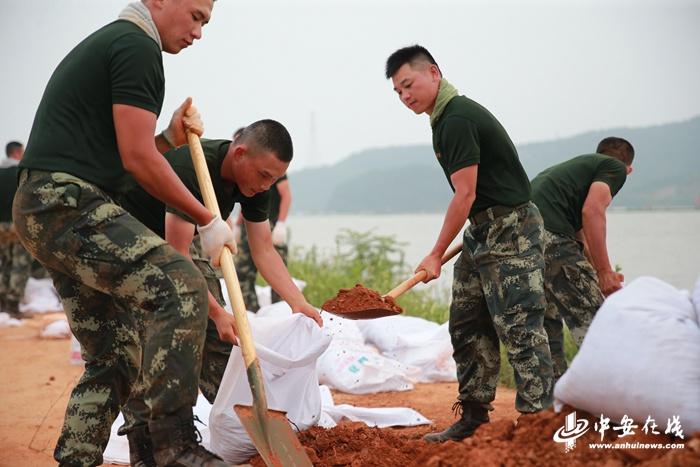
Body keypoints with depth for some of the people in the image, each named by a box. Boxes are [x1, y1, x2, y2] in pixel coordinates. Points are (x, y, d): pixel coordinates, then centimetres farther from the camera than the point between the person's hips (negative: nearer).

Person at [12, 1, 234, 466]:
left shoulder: (107, 44, 27)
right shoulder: (138, 45, -6)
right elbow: (137, 159, -12)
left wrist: (169, 139, 12)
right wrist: (207, 220, -5)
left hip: (43, 211, 11)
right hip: (69, 205, -11)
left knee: (115, 358, 10)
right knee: (181, 287, -22)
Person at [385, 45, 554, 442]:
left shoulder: (457, 119, -17)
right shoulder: (446, 117, 14)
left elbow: (465, 196, -18)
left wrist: (437, 254, -12)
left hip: (510, 230, -11)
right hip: (483, 231, 11)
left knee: (519, 328, -10)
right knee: (467, 325, 11)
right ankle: (474, 416, 18)